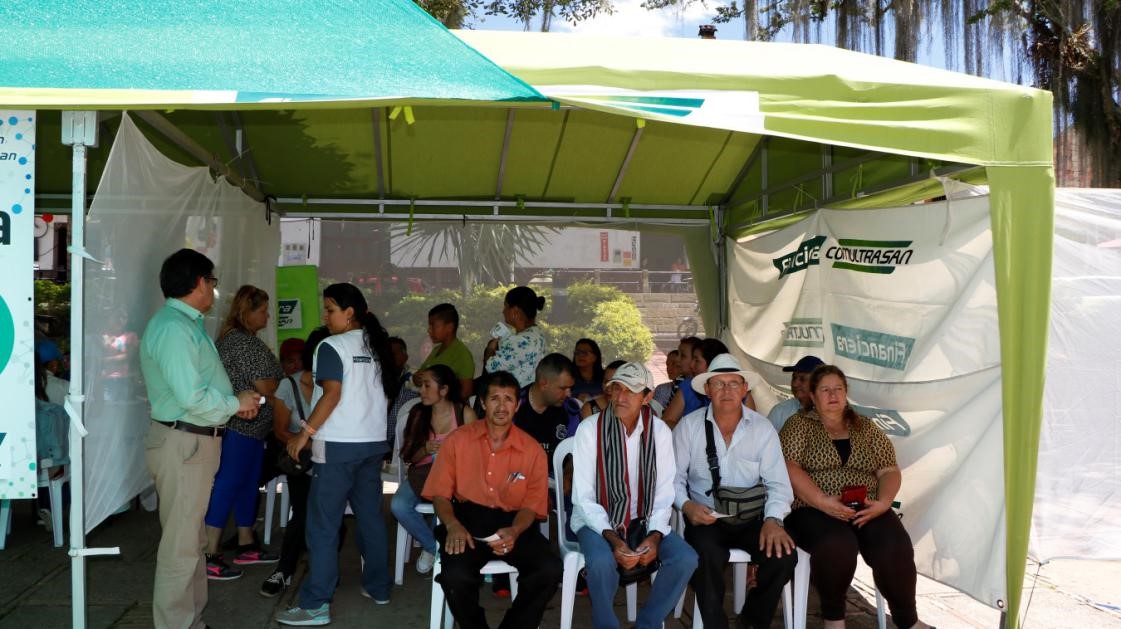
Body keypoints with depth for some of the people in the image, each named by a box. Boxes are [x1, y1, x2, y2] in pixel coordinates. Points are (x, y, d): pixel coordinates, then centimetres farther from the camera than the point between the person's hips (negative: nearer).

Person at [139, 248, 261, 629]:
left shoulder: (188, 324, 12)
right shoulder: (173, 327, -20)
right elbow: (191, 397, -26)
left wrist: (235, 401, 3)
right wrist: (236, 403, -12)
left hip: (197, 441, 11)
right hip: (182, 443, -11)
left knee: (192, 537, 19)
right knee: (181, 543, -2)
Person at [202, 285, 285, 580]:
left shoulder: (230, 337, 16)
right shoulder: (247, 342, -16)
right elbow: (264, 387, -18)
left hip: (241, 426, 11)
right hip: (242, 426, -11)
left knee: (247, 484, 16)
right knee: (227, 485, -8)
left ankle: (246, 547, 25)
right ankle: (209, 556, -4)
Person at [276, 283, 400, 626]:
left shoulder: (332, 346, -10)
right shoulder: (376, 346, 11)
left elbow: (332, 395, -19)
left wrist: (305, 433, -14)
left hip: (339, 445, -8)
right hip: (374, 443, 8)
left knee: (323, 524, -3)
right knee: (371, 516, 16)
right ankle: (378, 587, 25)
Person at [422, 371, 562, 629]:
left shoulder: (533, 450, 4)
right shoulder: (458, 440, 4)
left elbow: (532, 503, 3)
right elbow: (440, 493, 3)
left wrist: (514, 531, -19)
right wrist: (453, 525, -17)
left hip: (513, 524, 1)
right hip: (467, 520, -1)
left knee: (551, 570, -26)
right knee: (456, 576, -32)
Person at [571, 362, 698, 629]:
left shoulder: (660, 431, -4)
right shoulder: (590, 429, -12)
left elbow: (664, 492, -1)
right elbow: (583, 497, -12)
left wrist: (655, 535, -18)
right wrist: (613, 538, -23)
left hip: (643, 520, 3)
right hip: (597, 520, -3)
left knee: (686, 558, -19)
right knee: (602, 562, -33)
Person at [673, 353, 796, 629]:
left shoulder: (763, 428, 0)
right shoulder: (689, 425, -1)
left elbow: (778, 482, -3)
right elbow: (674, 476, 1)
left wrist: (773, 520, -21)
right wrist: (686, 505, -19)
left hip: (751, 519, 2)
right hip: (705, 518, -2)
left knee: (783, 555, -24)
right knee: (707, 556, -33)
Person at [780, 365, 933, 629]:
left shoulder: (865, 427, 18)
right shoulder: (799, 425, 7)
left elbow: (890, 470, 12)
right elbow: (788, 467, -7)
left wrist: (882, 503, -9)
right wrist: (823, 502, -19)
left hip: (867, 509, 3)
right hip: (814, 510, -3)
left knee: (895, 548, -27)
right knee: (837, 545, -35)